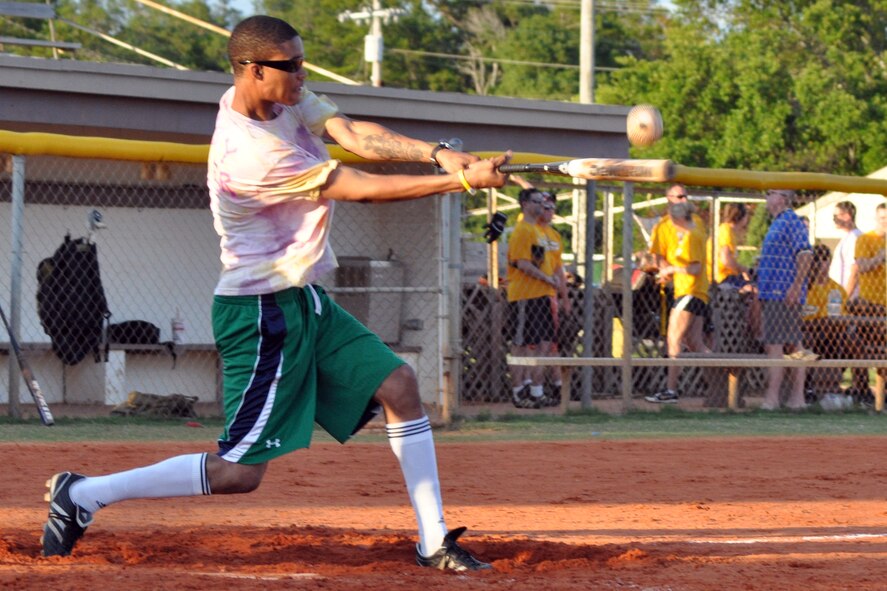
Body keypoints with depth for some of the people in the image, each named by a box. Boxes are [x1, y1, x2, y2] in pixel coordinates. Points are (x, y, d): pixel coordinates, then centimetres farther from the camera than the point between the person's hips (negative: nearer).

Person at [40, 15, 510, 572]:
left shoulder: (285, 97, 0)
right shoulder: (249, 154, -27)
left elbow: (355, 134, -9)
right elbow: (364, 188, -24)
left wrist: (436, 152, -25)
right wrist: (462, 180, -21)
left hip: (307, 304, 10)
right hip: (261, 315, -10)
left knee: (399, 385, 6)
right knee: (239, 473, -8)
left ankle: (434, 541, 11)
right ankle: (84, 494, 1)